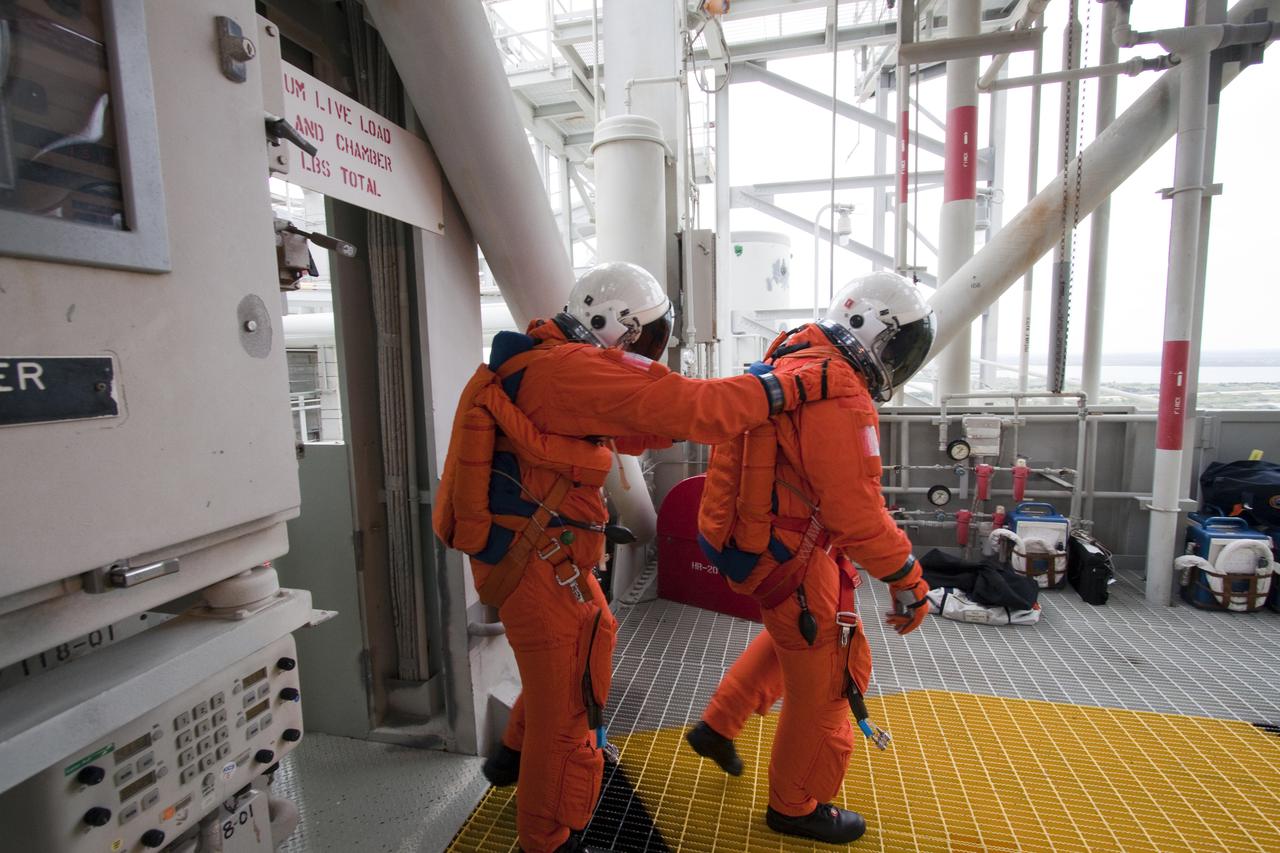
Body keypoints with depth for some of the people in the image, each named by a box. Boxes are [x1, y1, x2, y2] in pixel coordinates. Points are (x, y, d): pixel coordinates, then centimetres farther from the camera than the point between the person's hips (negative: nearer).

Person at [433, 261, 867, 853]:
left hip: (518, 551, 10)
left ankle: (516, 754, 48)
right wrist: (800, 385, -19)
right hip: (537, 564, -10)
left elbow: (626, 432, 15)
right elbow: (687, 406, -27)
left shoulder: (544, 363, 10)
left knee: (588, 641, 29)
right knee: (567, 706, 7)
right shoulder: (574, 368, -22)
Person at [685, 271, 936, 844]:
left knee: (799, 636, 32)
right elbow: (856, 507, -25)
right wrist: (907, 578, -13)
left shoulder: (791, 363, 8)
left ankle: (718, 725, 41)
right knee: (825, 680, 11)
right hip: (792, 561, -10)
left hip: (754, 542, 10)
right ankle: (796, 806, 35)